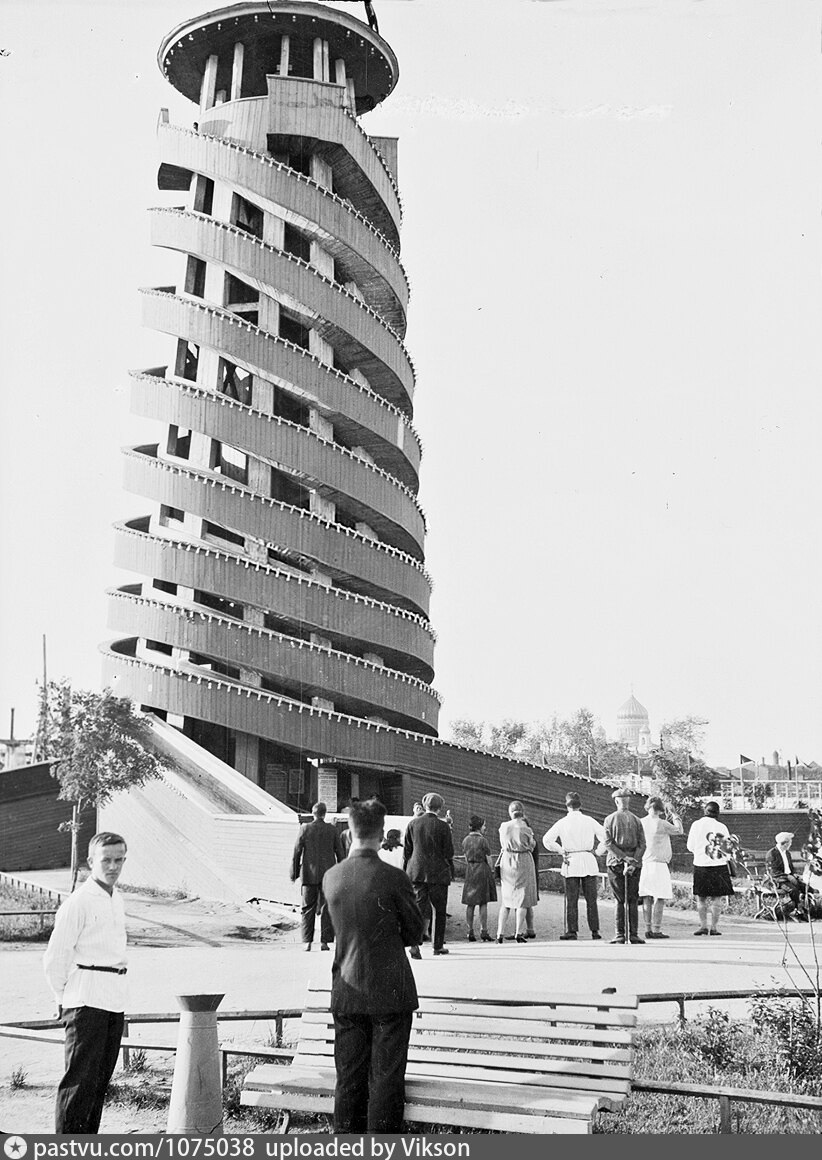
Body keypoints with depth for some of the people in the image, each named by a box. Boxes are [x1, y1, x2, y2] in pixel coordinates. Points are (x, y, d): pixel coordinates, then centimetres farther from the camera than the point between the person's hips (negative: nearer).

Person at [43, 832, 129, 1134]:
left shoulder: (117, 902, 14)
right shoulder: (78, 902, -11)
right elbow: (54, 959, -9)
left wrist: (116, 990, 18)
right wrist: (64, 997, -1)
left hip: (115, 1001, 8)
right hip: (86, 1002, -8)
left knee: (101, 1079, 12)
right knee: (80, 1080, -7)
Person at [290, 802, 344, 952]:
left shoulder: (305, 828, -3)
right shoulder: (332, 829, -1)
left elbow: (296, 852, -2)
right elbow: (340, 853, 2)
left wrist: (294, 873, 5)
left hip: (309, 875, 0)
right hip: (328, 874, 0)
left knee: (307, 909, 7)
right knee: (326, 909, 6)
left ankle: (307, 942, 3)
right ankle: (324, 941, 3)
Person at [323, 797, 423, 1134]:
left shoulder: (331, 877, -3)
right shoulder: (393, 878, -16)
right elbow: (415, 934, -4)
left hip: (346, 990, 4)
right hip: (389, 991, -4)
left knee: (349, 1078, 13)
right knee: (386, 1078, 6)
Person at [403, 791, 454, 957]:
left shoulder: (412, 824, 1)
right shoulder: (443, 826, -7)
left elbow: (407, 852, 5)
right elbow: (449, 853, -5)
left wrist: (405, 872, 12)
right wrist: (451, 872, 6)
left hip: (416, 872, 2)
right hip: (438, 873, -2)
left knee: (419, 908, 3)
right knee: (439, 910, 12)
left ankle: (415, 943, -14)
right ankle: (438, 946, 18)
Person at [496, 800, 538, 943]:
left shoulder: (503, 827, -4)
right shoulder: (526, 829, -13)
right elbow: (532, 845, 2)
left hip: (507, 862, 3)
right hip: (524, 862, -3)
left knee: (505, 899, 12)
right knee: (523, 899, 6)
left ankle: (500, 933, 5)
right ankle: (519, 933, 2)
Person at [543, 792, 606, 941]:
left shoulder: (562, 823, 0)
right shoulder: (590, 821, 4)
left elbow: (547, 840, -5)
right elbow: (605, 837, 3)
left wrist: (560, 851, 6)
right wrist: (597, 851, 14)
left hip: (571, 862, -1)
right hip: (589, 861, 1)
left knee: (571, 899, 2)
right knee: (591, 899, 6)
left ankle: (572, 931, -1)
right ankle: (595, 930, 5)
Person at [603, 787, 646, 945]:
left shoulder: (609, 819, 0)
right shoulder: (636, 820, 5)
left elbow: (608, 843, -9)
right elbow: (642, 844, -2)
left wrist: (624, 858, -11)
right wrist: (633, 862, -8)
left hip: (615, 863, -1)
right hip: (635, 863, 1)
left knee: (619, 900, 2)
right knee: (633, 900, 5)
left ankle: (620, 935, -1)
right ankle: (633, 934, 2)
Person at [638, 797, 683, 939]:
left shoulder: (641, 822, 5)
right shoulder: (661, 824, -9)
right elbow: (679, 830, 4)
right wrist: (675, 817, 22)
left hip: (645, 862, 6)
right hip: (658, 863, -6)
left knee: (647, 898, 7)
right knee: (659, 899, -2)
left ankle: (648, 929, 8)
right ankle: (656, 930, -5)